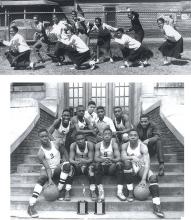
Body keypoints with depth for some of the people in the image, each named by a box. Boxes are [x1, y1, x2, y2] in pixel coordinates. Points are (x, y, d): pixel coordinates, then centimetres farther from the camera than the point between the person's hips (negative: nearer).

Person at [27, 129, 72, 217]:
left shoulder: (56, 144, -6)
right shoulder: (41, 153, -15)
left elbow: (64, 153, 8)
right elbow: (47, 167, -23)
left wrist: (65, 162, -8)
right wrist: (50, 179, -36)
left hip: (57, 168, 3)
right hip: (47, 170, -3)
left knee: (66, 165, -29)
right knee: (42, 178, -35)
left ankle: (59, 190, -22)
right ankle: (31, 206, -43)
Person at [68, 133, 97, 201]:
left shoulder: (89, 144, -14)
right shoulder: (73, 145, -11)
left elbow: (91, 159, -17)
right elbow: (70, 159, -17)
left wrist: (84, 161, -40)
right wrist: (75, 162, -41)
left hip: (87, 165, -1)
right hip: (77, 166, 1)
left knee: (91, 167, -33)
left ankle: (93, 192, -29)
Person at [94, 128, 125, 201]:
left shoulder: (114, 144, -2)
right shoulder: (98, 145, 1)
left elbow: (118, 158, -13)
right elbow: (95, 158, -9)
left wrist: (112, 160, -37)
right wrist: (103, 160, -32)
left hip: (111, 166, 0)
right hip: (102, 166, 0)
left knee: (119, 165, -29)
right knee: (97, 165, -31)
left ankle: (119, 192, -30)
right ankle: (100, 191, -31)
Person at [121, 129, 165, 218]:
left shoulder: (143, 147, -15)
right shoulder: (125, 145, -4)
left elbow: (147, 163, -24)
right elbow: (123, 157, -21)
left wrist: (143, 179, -35)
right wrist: (132, 157, -42)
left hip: (141, 167, -1)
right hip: (131, 168, 1)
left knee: (153, 178, -29)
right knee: (127, 162, -33)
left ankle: (156, 207, -36)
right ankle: (130, 192, -23)